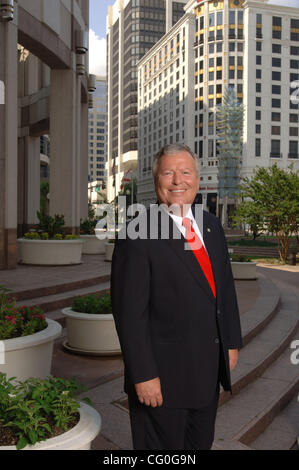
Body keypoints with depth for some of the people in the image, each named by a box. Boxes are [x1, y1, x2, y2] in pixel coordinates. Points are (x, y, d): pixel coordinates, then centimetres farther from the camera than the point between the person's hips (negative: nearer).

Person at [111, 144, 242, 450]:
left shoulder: (211, 226, 6)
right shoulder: (138, 236, -16)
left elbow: (226, 287, 12)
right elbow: (129, 313, -18)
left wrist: (232, 342, 11)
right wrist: (143, 376, -18)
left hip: (210, 369, 7)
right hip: (164, 375, -6)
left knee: (202, 444, 23)